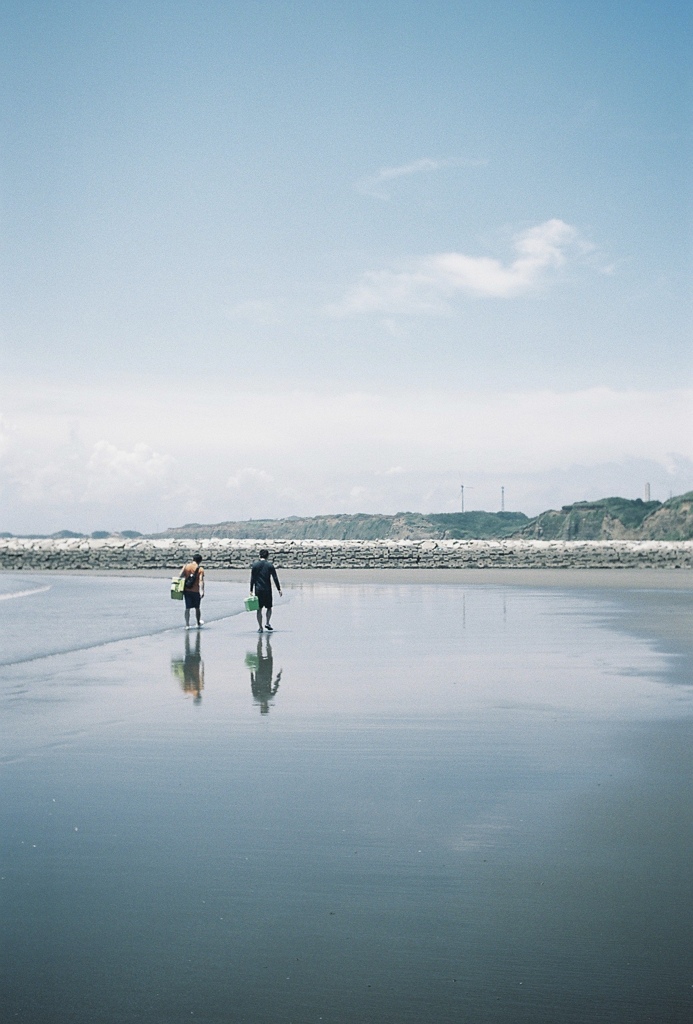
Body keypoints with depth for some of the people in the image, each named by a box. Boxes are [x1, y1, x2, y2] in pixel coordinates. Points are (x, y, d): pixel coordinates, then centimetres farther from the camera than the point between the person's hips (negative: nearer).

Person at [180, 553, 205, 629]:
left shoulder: (186, 566, 2)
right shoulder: (200, 569, -8)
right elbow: (201, 581, -18)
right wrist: (202, 591, -22)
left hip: (186, 590, 2)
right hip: (196, 591, -2)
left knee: (187, 608, 5)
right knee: (197, 608, 15)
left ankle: (187, 625, 0)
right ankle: (198, 623, 30)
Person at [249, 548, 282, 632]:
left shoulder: (255, 565, 1)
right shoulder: (270, 565, -1)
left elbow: (252, 579, 0)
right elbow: (275, 578, -3)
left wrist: (251, 590, 3)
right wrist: (279, 589, 3)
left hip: (258, 590, 1)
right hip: (267, 590, -1)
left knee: (259, 609, 5)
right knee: (269, 607, 15)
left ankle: (260, 627, 3)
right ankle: (267, 623, -1)